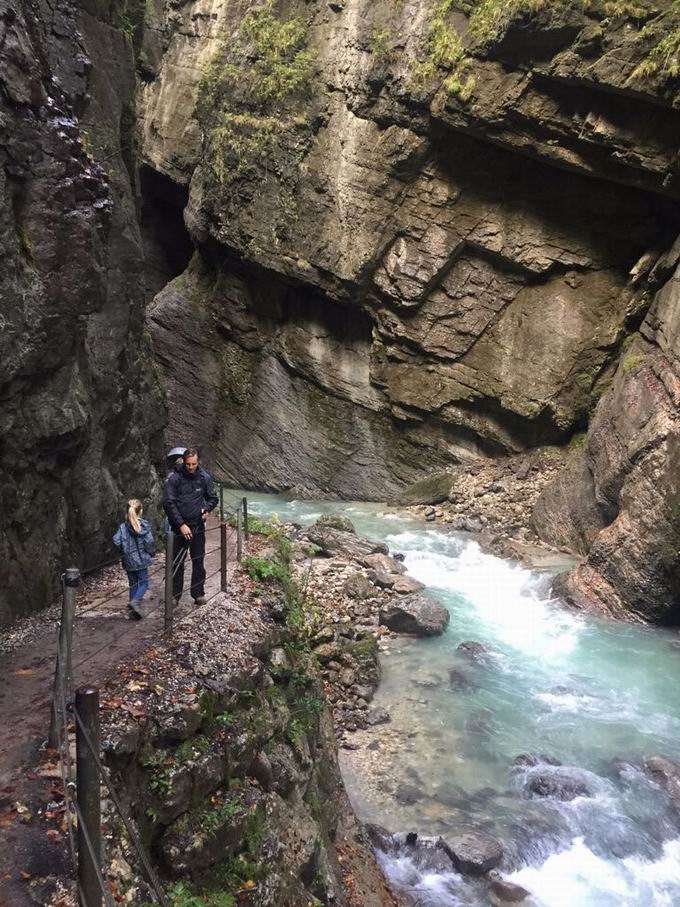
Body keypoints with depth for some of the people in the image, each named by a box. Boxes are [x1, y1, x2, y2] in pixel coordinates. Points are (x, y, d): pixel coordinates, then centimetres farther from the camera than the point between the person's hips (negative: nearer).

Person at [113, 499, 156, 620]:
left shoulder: (123, 527, -4)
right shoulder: (145, 525, -10)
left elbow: (116, 541, -12)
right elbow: (149, 542, -14)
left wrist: (123, 552, 5)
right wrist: (151, 553, 5)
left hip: (128, 561, 3)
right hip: (141, 560, -3)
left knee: (133, 584, 15)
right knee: (143, 582, 9)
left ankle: (132, 610, 15)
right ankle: (136, 601, -15)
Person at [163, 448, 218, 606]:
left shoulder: (204, 477, -2)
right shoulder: (174, 478, -12)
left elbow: (213, 498, 9)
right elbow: (168, 503, -13)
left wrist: (207, 509, -13)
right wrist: (181, 524, -19)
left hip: (198, 526, 3)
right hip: (179, 527, -2)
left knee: (198, 562, 9)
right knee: (177, 562, 3)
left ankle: (198, 593, 19)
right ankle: (175, 594, 15)